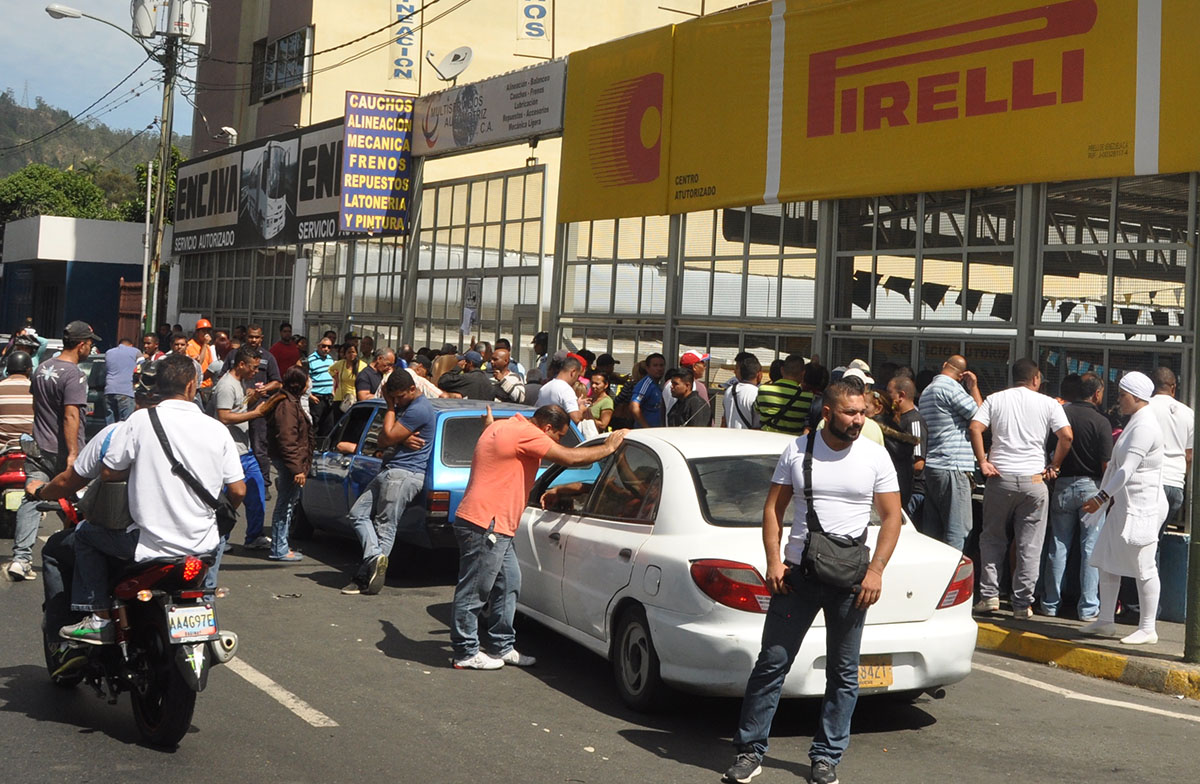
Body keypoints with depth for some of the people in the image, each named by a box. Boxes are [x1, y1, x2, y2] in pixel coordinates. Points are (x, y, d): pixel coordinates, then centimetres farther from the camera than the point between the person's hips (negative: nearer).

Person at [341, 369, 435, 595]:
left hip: (403, 476, -10)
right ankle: (375, 558, -10)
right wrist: (402, 439, -11)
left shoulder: (419, 410, -15)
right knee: (358, 513, 4)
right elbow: (382, 440, 11)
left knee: (385, 526, -10)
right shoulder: (403, 406, 17)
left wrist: (390, 407, -3)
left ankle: (364, 577, -14)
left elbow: (388, 437, -16)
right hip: (391, 472, 10)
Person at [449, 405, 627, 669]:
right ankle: (466, 653, 7)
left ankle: (501, 647, 22)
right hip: (485, 526, -11)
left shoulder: (502, 427, 13)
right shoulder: (525, 434, -16)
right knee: (472, 592, -1)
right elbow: (569, 458, -16)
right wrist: (609, 448, -6)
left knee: (508, 583, 14)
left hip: (494, 527, 11)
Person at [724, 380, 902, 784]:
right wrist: (773, 561, -5)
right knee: (772, 663, 0)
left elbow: (891, 516, 2)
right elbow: (773, 508, 6)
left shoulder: (875, 456, 1)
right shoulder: (797, 450, 2)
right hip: (797, 573, 0)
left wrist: (876, 570, -8)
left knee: (843, 672, 7)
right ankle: (750, 750, 9)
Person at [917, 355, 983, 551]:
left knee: (933, 529, 10)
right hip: (953, 466, -9)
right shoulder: (951, 387, -10)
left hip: (931, 467, 9)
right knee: (958, 530, -7)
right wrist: (973, 387, 2)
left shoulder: (927, 390, 19)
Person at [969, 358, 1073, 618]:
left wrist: (983, 462, -3)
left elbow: (975, 428, -7)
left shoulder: (995, 399, 7)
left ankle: (989, 595, 8)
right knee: (1030, 545, 5)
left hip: (1000, 477, 1)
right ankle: (1022, 603, 5)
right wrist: (1054, 466, 4)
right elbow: (1067, 435, -6)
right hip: (1034, 480, -1)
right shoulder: (1048, 403, 4)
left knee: (992, 538, 14)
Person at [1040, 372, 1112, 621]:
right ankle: (1088, 608, 5)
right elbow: (1106, 465, -11)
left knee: (1058, 546, 10)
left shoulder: (1060, 412, -1)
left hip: (1063, 485, 3)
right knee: (1091, 549, 3)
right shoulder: (1100, 422, -10)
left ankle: (1050, 603, 15)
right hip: (1091, 487, -3)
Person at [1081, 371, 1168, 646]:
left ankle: (1148, 629, 4)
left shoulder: (1144, 426, -17)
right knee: (1107, 561, 11)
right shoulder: (1136, 422, 17)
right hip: (1124, 504, 11)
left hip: (1142, 507, -11)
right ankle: (1105, 621, 18)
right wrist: (1107, 498, 20)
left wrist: (1102, 497, -24)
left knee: (1143, 567, -4)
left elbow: (1128, 469, -24)